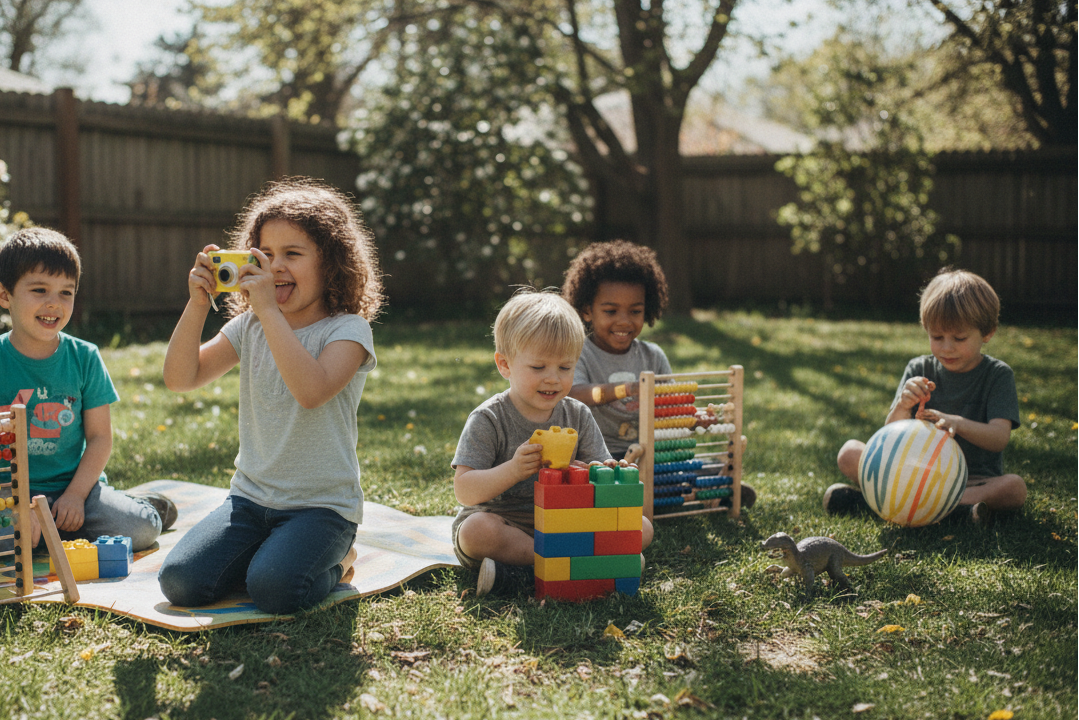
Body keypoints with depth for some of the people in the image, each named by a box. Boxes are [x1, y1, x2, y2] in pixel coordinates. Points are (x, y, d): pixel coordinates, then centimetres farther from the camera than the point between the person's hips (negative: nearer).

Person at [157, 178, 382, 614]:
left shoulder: (348, 330, -10)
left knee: (272, 590, -29)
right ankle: (267, 552, 14)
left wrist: (269, 310, -28)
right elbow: (180, 379, 0)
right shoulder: (249, 328, 7)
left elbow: (312, 391, -30)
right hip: (251, 497, 5)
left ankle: (334, 563, 4)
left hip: (322, 506, -5)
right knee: (180, 581, -13)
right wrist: (197, 305, -13)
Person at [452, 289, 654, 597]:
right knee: (476, 531, -37)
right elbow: (465, 491, -17)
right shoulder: (488, 420, -10)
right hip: (503, 522, -4)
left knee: (642, 527, -11)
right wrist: (513, 470, -34)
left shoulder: (578, 416, 3)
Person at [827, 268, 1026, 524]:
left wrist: (957, 423, -37)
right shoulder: (919, 370, 3)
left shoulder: (998, 374, -3)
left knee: (1015, 487, -34)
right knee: (850, 452, -15)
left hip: (976, 479, -2)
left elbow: (999, 438, -17)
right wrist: (903, 406, -27)